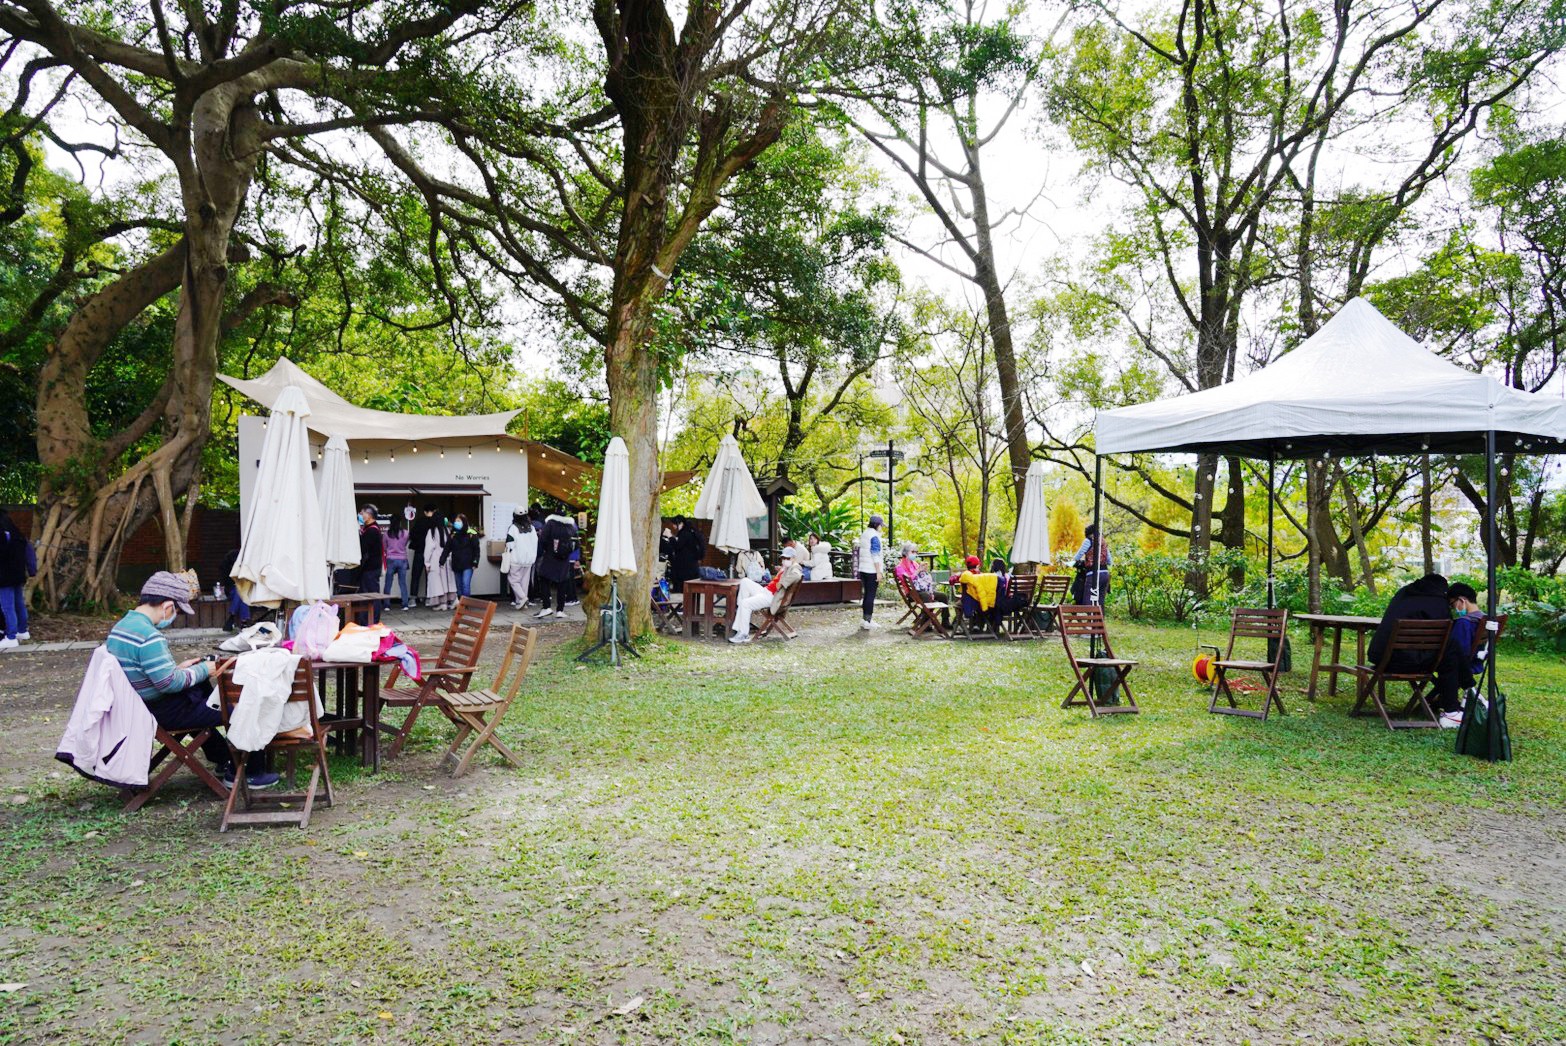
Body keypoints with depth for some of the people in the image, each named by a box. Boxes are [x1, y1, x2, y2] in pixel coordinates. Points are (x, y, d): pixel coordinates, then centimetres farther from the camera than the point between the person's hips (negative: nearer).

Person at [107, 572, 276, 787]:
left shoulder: (121, 626, 5)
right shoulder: (149, 636, -27)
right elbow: (170, 683, -27)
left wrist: (178, 668, 10)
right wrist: (203, 670, -14)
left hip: (137, 707, 11)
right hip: (162, 713, -11)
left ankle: (221, 761, 41)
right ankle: (250, 773, 10)